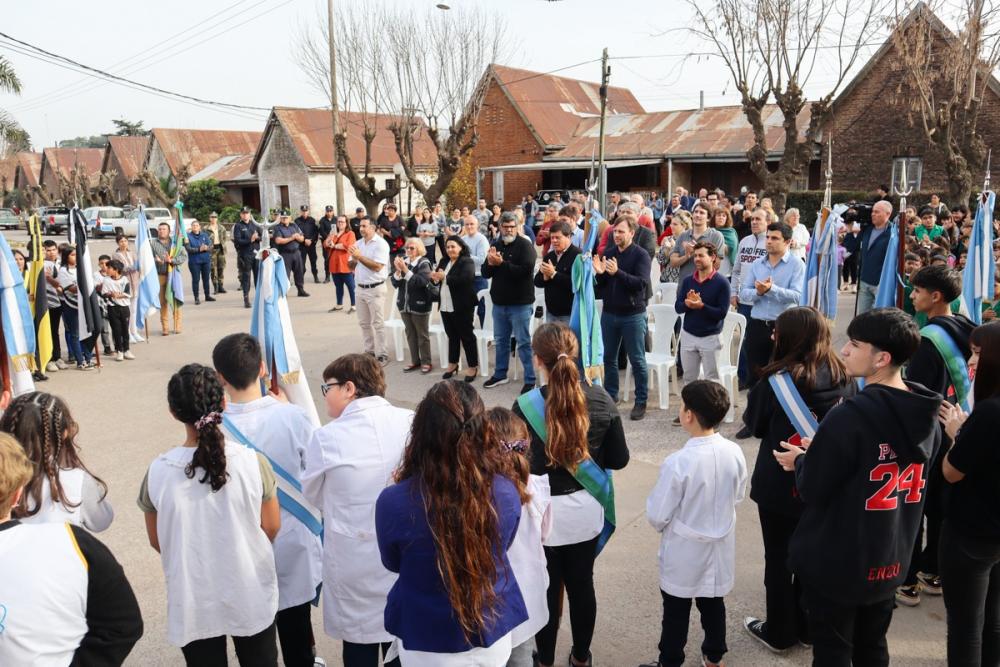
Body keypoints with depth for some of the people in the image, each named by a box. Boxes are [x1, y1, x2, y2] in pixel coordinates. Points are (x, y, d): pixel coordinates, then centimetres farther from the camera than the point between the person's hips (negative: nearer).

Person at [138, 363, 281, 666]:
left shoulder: (158, 472, -18)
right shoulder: (252, 461, -21)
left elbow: (157, 541, -3)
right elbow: (271, 527, -7)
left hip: (194, 602, 1)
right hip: (250, 594, 0)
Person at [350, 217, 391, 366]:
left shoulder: (381, 244, -11)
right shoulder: (358, 243, 9)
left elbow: (377, 266, -20)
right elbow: (352, 266, 13)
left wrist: (359, 256, -19)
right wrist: (353, 257, -8)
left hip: (375, 289, -7)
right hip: (360, 288, 7)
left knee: (377, 323, -3)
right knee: (364, 323, 14)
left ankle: (381, 355, 3)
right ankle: (369, 350, 25)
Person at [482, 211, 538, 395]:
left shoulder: (525, 245, -9)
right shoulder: (496, 245, 10)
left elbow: (526, 270, -23)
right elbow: (485, 273, 9)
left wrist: (502, 263, -23)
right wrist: (490, 263, -13)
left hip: (520, 303, -6)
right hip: (499, 301, 7)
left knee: (524, 342, -2)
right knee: (500, 340, 17)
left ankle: (530, 379, 4)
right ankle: (500, 374, 30)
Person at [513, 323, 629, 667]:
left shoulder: (525, 407, -21)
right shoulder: (601, 400, -11)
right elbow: (619, 458, -2)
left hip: (542, 512, -3)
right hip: (585, 510, 3)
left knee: (546, 590, 16)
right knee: (582, 585, 20)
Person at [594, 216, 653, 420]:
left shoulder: (641, 255, -7)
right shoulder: (607, 253, 7)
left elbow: (641, 283, -20)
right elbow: (599, 284, 8)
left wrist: (617, 272, -30)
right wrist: (600, 273, -14)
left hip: (633, 314, -5)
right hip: (609, 313, 5)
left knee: (637, 360, 2)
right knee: (609, 357, 12)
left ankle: (641, 401, 10)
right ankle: (610, 395, 26)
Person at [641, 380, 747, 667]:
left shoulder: (677, 463, -31)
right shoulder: (734, 453, -14)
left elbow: (657, 515, -21)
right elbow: (739, 495, 3)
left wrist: (661, 524, 2)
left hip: (684, 551, -5)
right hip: (719, 546, 5)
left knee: (676, 612, 15)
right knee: (713, 604, 24)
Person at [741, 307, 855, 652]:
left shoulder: (777, 381, -19)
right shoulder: (845, 379, -5)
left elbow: (755, 425, -5)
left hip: (780, 485, -5)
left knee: (779, 559, 12)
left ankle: (779, 632, 26)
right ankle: (808, 625, 34)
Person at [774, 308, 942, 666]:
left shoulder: (849, 416, -27)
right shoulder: (927, 416, -3)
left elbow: (812, 491, -20)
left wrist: (803, 461, 0)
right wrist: (824, 453, 10)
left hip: (836, 563, -6)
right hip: (890, 560, 7)